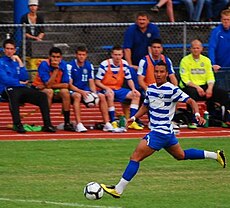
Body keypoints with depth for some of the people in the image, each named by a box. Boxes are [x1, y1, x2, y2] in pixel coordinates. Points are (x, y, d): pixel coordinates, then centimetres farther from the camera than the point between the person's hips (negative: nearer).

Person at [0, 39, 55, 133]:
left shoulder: (17, 61, 22)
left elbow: (25, 79, 9)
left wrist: (20, 62, 4)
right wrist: (19, 82, 1)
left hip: (22, 89, 6)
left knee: (42, 96, -15)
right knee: (14, 95, -42)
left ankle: (47, 125, -21)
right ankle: (17, 124, -43)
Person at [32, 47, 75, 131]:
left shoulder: (63, 65, -7)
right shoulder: (44, 65, -21)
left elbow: (66, 85, -10)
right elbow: (48, 84, -29)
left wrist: (51, 85, -20)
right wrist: (56, 69, -32)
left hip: (54, 90, 4)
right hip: (38, 89, -4)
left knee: (65, 92, -22)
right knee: (49, 91, -34)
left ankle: (67, 123, -18)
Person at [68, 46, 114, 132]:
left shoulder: (89, 66, 7)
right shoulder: (71, 66, -10)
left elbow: (91, 83, 8)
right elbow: (70, 84, -14)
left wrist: (94, 93, -13)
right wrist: (81, 92, -28)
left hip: (85, 91, 5)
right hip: (74, 91, -5)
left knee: (102, 96, -13)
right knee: (77, 96, -38)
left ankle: (107, 124, -12)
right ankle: (78, 124, -43)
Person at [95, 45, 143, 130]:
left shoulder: (124, 64, 0)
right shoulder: (104, 64, -14)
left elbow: (129, 80, 9)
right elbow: (97, 82, -12)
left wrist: (133, 89, -10)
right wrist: (107, 89, -28)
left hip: (118, 89, 6)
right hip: (106, 89, -6)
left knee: (136, 95, -9)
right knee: (110, 95, -39)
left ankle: (132, 122, -12)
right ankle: (113, 122, -34)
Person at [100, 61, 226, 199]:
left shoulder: (172, 90, -15)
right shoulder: (151, 88, 8)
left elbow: (191, 101, -13)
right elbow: (146, 106, 23)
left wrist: (197, 114, -30)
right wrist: (134, 117, 10)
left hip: (161, 132, -9)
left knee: (135, 157, -11)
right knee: (181, 155, 25)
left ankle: (118, 189, -10)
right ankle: (215, 155, 33)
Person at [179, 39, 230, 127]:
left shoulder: (206, 60, 12)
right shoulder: (185, 60, -2)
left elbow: (210, 77, 8)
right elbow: (185, 80, -10)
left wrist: (210, 88, -12)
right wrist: (197, 87, -22)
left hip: (204, 86, 5)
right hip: (190, 87, -5)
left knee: (223, 93, -14)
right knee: (192, 93, -40)